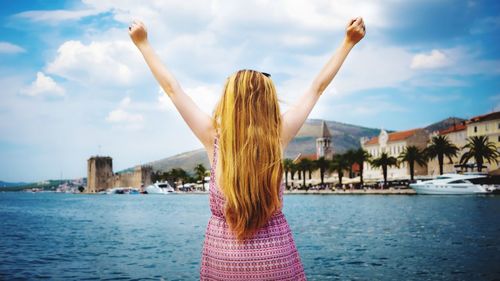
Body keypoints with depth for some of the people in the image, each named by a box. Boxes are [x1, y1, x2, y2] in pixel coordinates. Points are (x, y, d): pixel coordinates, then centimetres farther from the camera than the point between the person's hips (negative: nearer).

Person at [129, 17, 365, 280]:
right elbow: (318, 87, -2)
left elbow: (172, 87, -3)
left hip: (222, 258, 0)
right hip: (276, 258, 0)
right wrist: (349, 42, 8)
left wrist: (143, 43, 9)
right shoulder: (278, 136, -12)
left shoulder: (214, 137, -13)